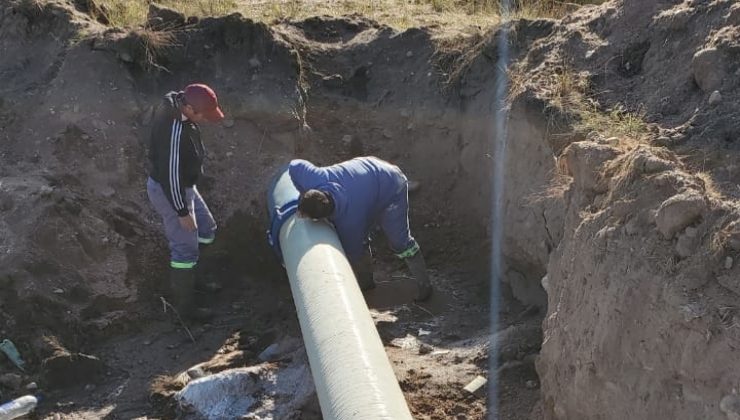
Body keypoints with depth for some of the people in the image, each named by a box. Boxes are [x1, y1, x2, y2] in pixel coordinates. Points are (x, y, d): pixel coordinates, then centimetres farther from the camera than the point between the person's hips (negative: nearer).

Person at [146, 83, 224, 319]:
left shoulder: (173, 103, -6)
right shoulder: (175, 133, -36)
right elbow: (170, 175, -29)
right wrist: (182, 212, -18)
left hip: (181, 185, 10)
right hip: (170, 192, -10)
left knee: (206, 230, 21)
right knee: (186, 249, 5)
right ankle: (185, 306, 22)